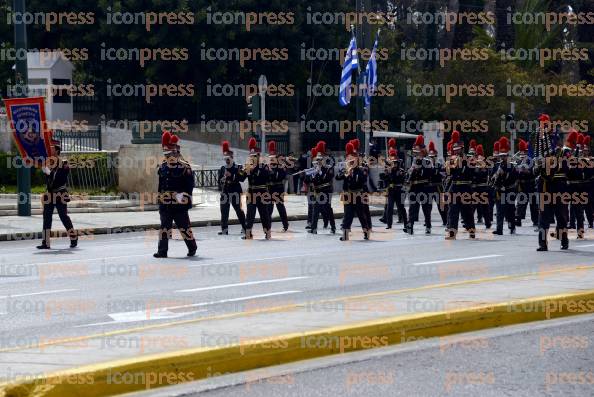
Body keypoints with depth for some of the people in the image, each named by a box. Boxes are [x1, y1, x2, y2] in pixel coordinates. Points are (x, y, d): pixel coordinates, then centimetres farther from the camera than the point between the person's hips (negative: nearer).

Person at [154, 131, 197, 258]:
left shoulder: (183, 166, -8)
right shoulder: (163, 167, 9)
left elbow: (190, 184, -8)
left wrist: (184, 196, -16)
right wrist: (160, 198, 16)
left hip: (179, 204, -5)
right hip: (165, 204, 5)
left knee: (184, 226, 4)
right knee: (164, 227, 4)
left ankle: (192, 248, 20)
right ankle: (162, 251, 5)